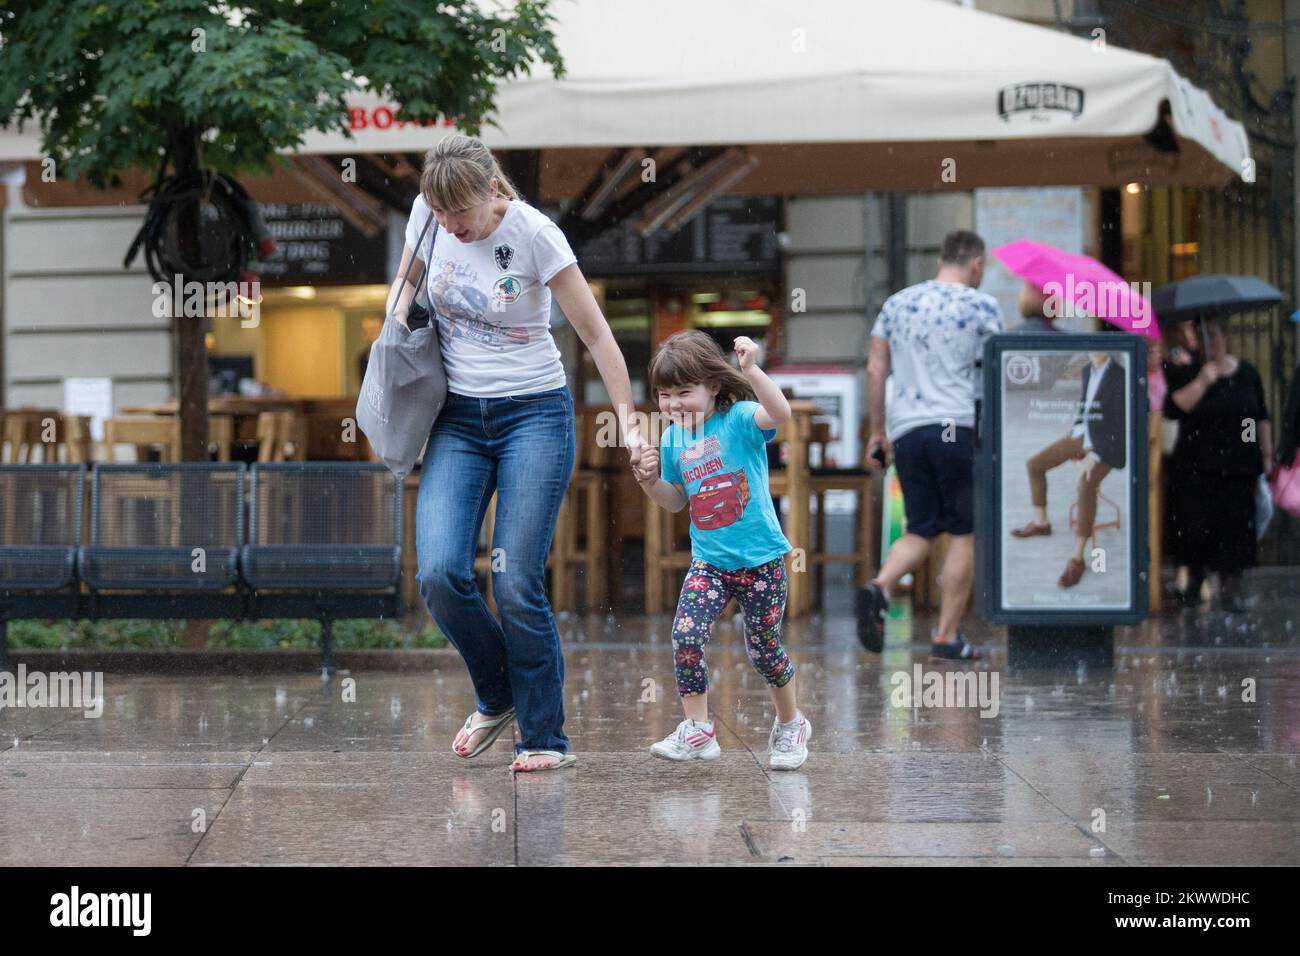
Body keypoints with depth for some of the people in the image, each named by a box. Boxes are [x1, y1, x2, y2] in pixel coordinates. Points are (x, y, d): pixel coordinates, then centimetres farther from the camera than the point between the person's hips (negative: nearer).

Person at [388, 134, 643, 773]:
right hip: (457, 416, 4)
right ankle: (497, 698, 14)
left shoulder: (535, 235, -15)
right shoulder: (427, 215, -3)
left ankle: (545, 738, 4)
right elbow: (406, 282, 18)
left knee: (515, 585, -11)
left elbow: (595, 334, -9)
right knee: (439, 574, -12)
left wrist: (628, 420, -11)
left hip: (534, 414, -4)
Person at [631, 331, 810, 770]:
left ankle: (790, 725, 30)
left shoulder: (739, 419, -12)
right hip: (708, 562, 4)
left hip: (760, 559, -4)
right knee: (686, 638, -13)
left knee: (764, 649, 7)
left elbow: (780, 412, -33)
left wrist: (752, 370, -45)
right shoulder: (673, 438, 5)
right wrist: (651, 481, -4)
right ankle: (697, 730, 0)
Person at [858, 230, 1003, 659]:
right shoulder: (980, 306, 0)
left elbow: (875, 370, 11)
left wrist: (877, 429, 17)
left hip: (905, 430, 4)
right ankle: (947, 636, 3)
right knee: (964, 532, 5)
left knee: (921, 529, 12)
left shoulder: (896, 304, 13)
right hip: (960, 427, -4)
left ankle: (879, 587, -16)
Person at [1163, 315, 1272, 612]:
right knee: (1196, 524, -3)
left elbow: (1261, 417, 14)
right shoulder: (1185, 373, 1)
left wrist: (1267, 455, 10)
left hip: (1239, 466, 2)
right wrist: (1203, 381, -20)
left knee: (1236, 524, -3)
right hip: (1197, 467, -2)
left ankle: (1230, 588, 2)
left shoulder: (1246, 373, 9)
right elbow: (1172, 408, -15)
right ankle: (1194, 579, 20)